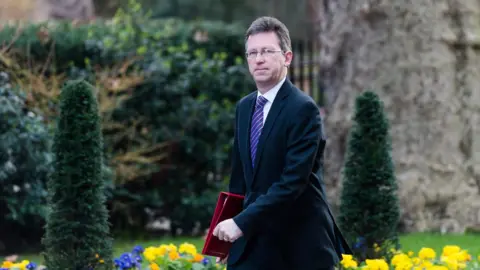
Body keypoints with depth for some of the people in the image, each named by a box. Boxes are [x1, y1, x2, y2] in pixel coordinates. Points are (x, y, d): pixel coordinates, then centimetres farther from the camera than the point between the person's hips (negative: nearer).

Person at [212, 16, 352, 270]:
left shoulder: (303, 109, -14)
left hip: (300, 244, -6)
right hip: (255, 242, 6)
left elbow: (293, 182, -22)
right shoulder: (244, 107, 10)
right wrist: (230, 227, 13)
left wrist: (242, 222, -24)